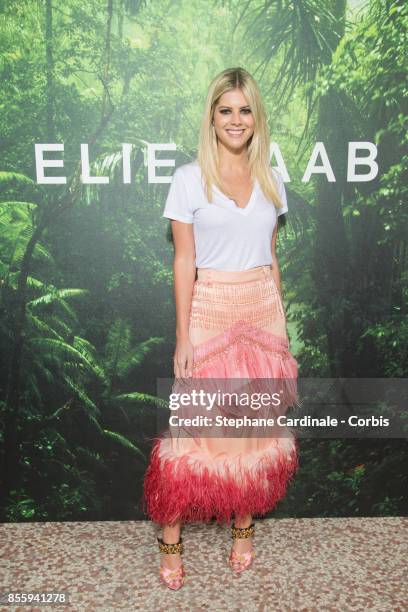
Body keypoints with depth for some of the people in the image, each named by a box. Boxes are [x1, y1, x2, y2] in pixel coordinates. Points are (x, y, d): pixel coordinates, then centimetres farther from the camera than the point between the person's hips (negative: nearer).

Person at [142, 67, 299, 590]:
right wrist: (183, 338, -9)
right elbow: (184, 262, -5)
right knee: (197, 425, 0)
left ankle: (244, 524, 29)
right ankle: (170, 536, 18)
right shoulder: (190, 179, -2)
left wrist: (279, 322, 9)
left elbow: (271, 255, 13)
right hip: (210, 311, -3)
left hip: (263, 310, 4)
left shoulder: (270, 179, 9)